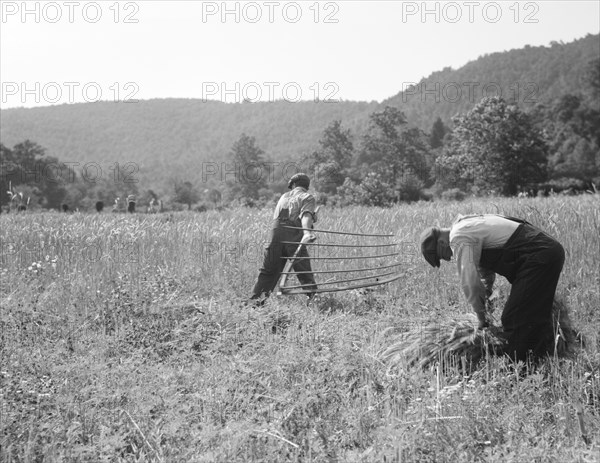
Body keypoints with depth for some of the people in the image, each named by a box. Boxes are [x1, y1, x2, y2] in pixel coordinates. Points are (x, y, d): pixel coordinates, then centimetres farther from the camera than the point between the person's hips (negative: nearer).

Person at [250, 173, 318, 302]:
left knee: (268, 272, 11)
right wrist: (307, 231, -26)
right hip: (294, 236, -4)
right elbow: (306, 215, -9)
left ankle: (255, 299, 8)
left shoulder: (284, 196, 27)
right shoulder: (308, 197, 10)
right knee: (304, 272, 2)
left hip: (276, 233, 4)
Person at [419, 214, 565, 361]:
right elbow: (485, 272, 31)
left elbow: (469, 281, -12)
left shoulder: (458, 237, -12)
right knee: (535, 316, 19)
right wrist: (485, 300, 31)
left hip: (539, 257, -10)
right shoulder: (467, 226, 19)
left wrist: (481, 315, 1)